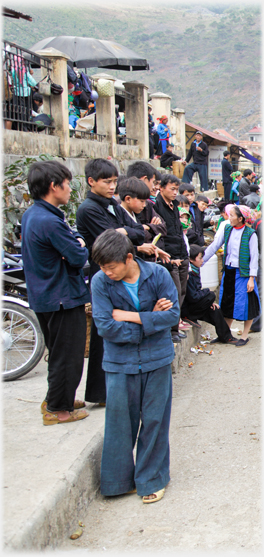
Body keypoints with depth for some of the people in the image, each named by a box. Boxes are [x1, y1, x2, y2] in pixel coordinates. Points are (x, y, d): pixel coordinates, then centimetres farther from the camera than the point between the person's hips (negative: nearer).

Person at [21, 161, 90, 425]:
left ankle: (56, 399, 34)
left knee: (58, 351, 22)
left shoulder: (30, 214, 7)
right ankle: (58, 408, 13)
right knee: (68, 354, 3)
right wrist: (81, 245, -3)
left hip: (43, 295, 10)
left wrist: (74, 243, -9)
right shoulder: (50, 222, -25)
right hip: (63, 297, -10)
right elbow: (79, 258, -23)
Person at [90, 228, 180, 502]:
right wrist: (151, 320, -13)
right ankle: (120, 480, 24)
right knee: (120, 423, 5)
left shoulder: (158, 274, -8)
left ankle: (152, 479, 24)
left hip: (156, 360, 1)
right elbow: (105, 326, -16)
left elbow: (173, 314, -12)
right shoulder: (100, 282, -11)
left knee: (154, 421, 8)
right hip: (120, 363, 0)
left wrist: (129, 316, -15)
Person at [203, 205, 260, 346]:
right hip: (228, 271, 5)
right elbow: (214, 246, 9)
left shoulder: (250, 234, -10)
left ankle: (244, 335, 15)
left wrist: (252, 278, -12)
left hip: (243, 273, -5)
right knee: (227, 303, 12)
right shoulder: (227, 229, 3)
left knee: (245, 304, 1)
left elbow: (254, 257, -9)